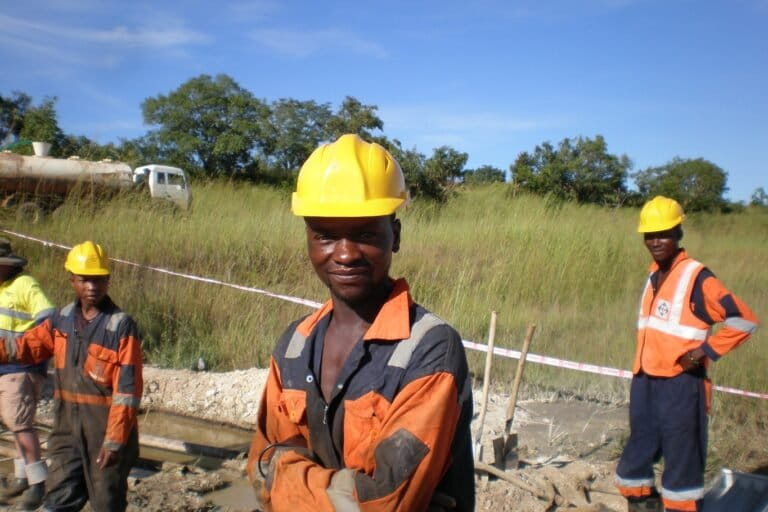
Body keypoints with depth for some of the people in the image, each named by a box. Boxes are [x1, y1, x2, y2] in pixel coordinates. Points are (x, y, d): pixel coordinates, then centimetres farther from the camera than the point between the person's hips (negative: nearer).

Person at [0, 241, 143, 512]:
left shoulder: (122, 326, -15)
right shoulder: (62, 319, 3)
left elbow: (127, 389, -17)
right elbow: (27, 345, 17)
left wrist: (115, 440, -19)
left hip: (106, 431, -5)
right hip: (67, 429, 6)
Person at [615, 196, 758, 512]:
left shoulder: (697, 278, -12)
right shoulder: (653, 276, 12)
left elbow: (744, 319, -14)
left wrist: (706, 350, -15)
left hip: (680, 386, -8)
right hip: (645, 383, 8)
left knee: (681, 464, 2)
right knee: (635, 462, 16)